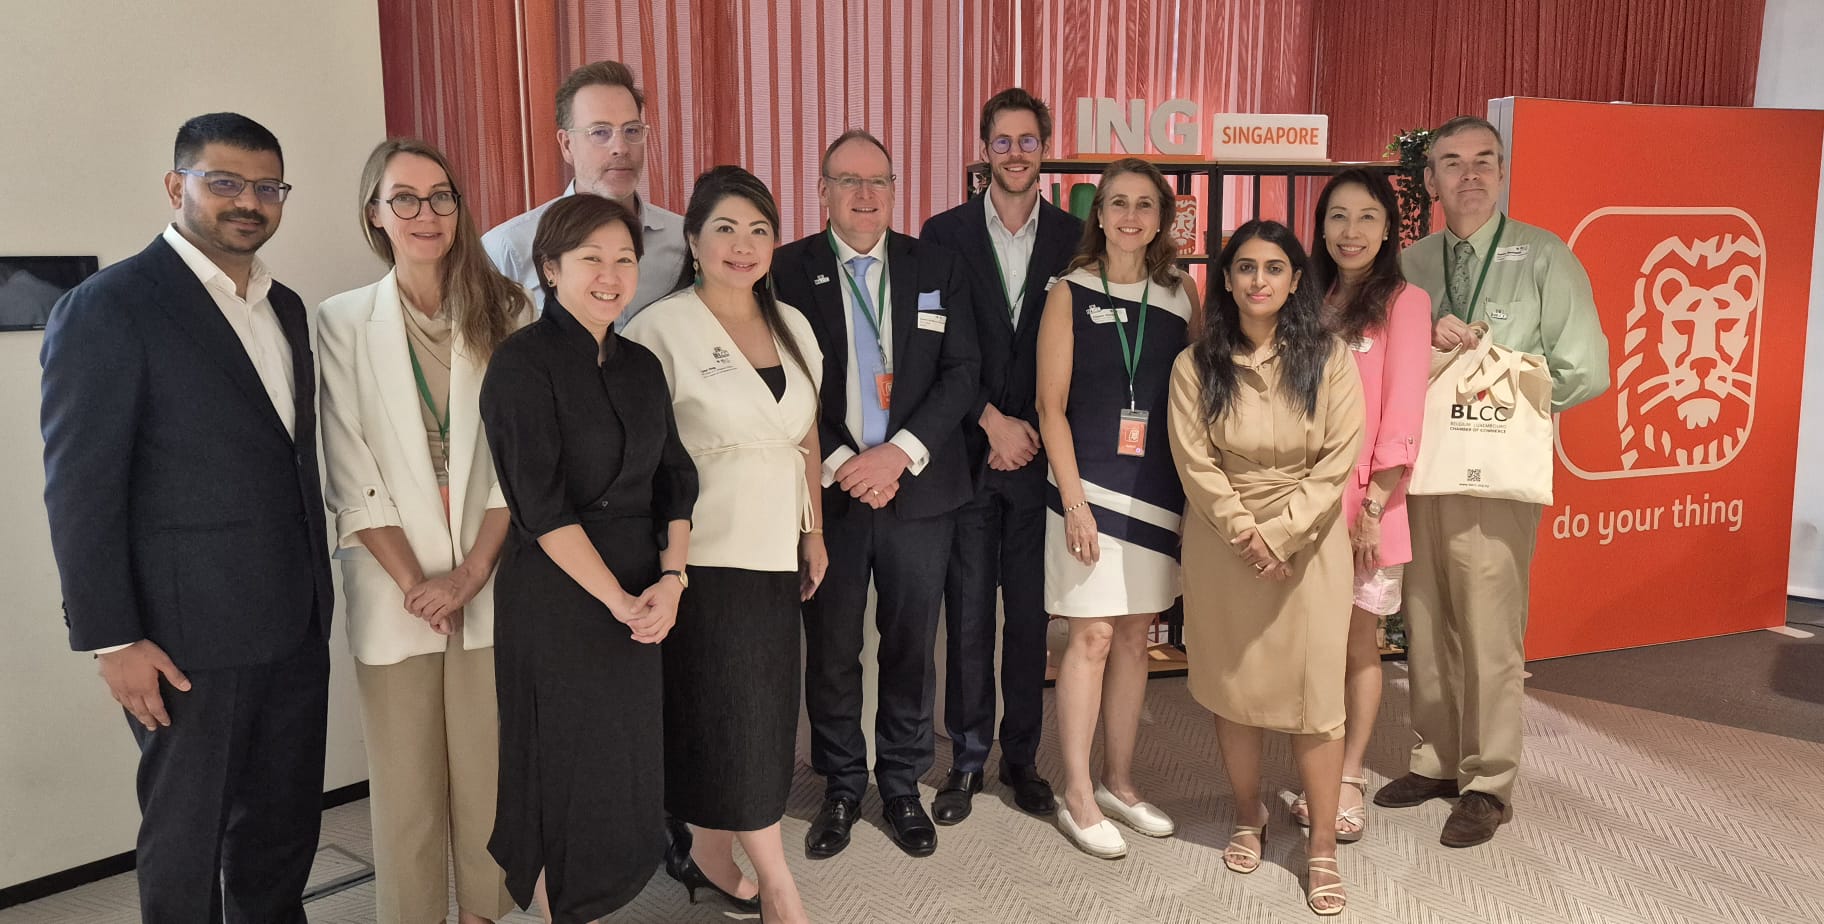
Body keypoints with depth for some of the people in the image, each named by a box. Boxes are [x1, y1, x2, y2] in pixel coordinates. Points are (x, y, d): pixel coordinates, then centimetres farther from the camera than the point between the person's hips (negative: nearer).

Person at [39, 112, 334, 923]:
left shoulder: (284, 308, 11)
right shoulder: (107, 308, -10)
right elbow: (80, 491, -13)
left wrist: (318, 587, 11)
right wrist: (111, 640, -14)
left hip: (296, 624, 6)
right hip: (190, 635, -6)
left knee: (285, 828, 16)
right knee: (187, 841, 11)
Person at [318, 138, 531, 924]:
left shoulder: (505, 313, 3)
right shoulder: (343, 322, 1)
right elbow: (350, 474, -2)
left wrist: (470, 572, -8)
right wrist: (414, 581, -9)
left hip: (489, 584, 1)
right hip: (394, 589, 0)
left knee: (489, 773, 7)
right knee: (405, 783, 6)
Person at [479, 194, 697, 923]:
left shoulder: (642, 365, 9)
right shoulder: (524, 362, -10)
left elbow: (675, 480, 8)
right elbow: (541, 503, -15)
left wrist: (671, 578, -7)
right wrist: (618, 598, -15)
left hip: (638, 598, 6)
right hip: (557, 597, -6)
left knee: (629, 771, 12)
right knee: (571, 772, 5)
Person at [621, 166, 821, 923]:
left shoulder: (792, 325, 9)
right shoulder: (661, 328, -10)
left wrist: (813, 530, 13)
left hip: (775, 551, 6)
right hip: (706, 556, -6)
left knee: (761, 712, 11)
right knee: (731, 717, 2)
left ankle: (708, 858, 30)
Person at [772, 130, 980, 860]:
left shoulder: (936, 267, 5)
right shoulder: (788, 270, 0)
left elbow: (962, 371, 0)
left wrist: (900, 453, -12)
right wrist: (839, 464, -14)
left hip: (918, 489, 2)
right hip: (827, 490, -1)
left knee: (911, 647, 10)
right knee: (830, 650, 9)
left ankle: (902, 787, 28)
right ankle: (840, 788, 27)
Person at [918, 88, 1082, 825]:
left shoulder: (1075, 238, 5)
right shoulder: (945, 234, 3)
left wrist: (1033, 433, -5)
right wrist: (994, 422, -9)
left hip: (1040, 453, 1)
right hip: (967, 452, -1)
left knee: (1032, 612, 7)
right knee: (967, 615, 5)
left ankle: (1022, 756, 21)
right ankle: (967, 758, 19)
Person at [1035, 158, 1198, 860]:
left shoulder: (1180, 293, 7)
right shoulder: (1070, 294, -3)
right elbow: (1052, 405, -5)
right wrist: (1074, 500, -11)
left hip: (1159, 491, 4)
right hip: (1092, 485, -4)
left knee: (1134, 637, 11)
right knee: (1093, 637, -1)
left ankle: (1117, 784, 25)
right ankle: (1077, 797, 12)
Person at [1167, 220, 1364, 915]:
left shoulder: (1328, 359, -4)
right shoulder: (1196, 365, -2)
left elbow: (1338, 461, -8)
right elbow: (1195, 461, -5)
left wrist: (1279, 533, -14)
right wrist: (1243, 533, -13)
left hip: (1308, 542, -1)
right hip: (1222, 542, 1)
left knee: (1314, 689, -2)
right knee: (1233, 686, 9)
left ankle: (1322, 847, 10)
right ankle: (1248, 816, 29)